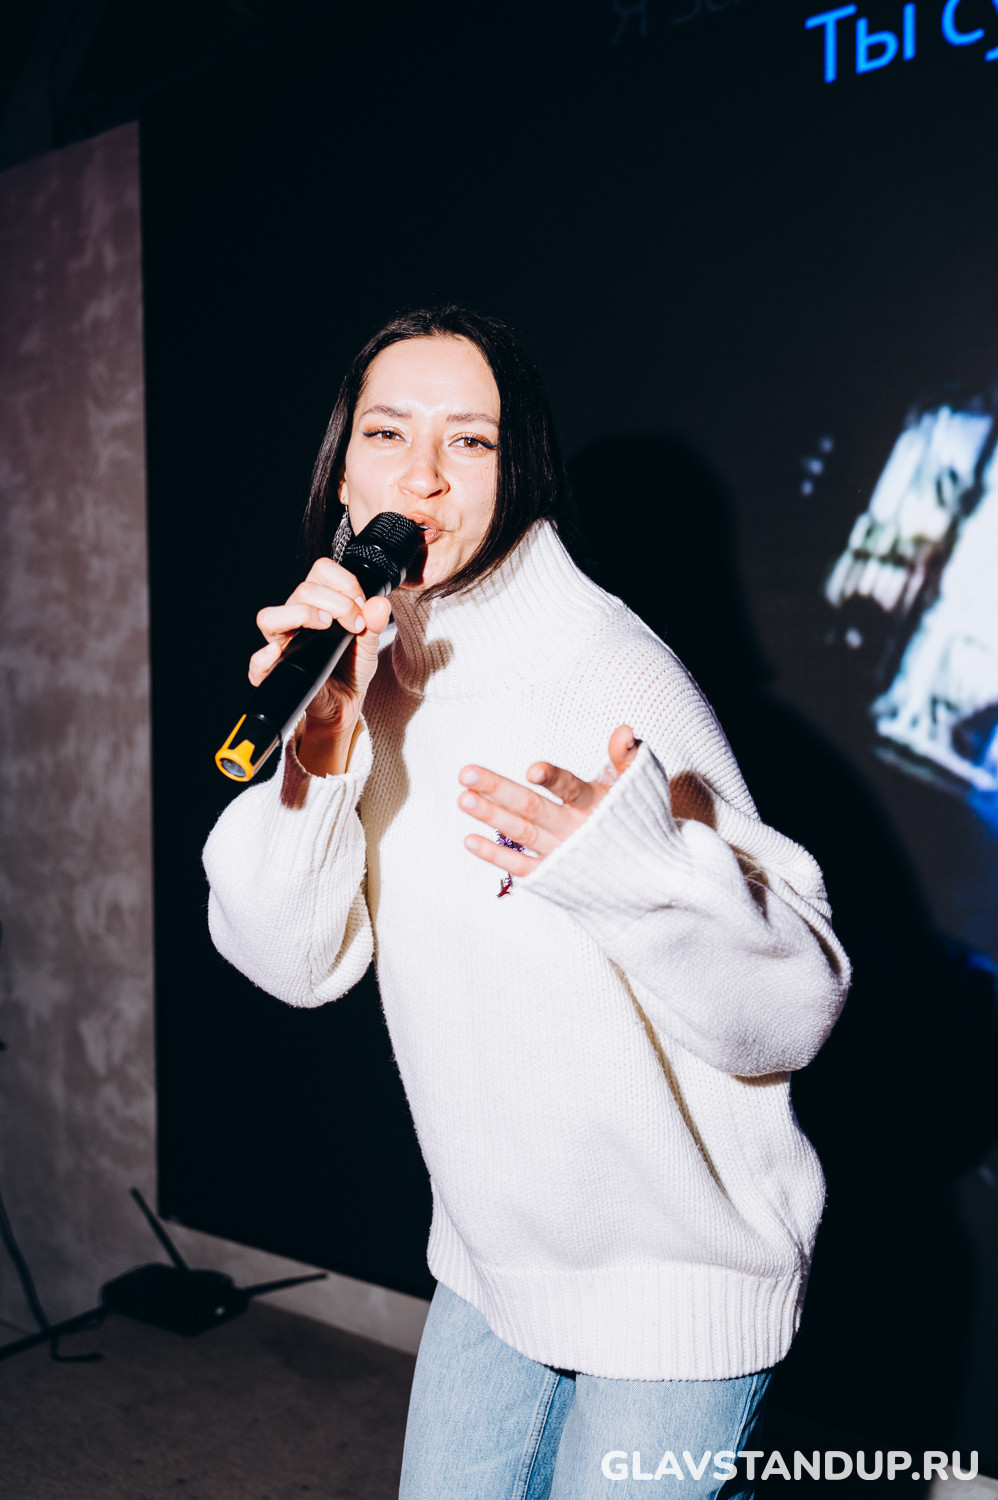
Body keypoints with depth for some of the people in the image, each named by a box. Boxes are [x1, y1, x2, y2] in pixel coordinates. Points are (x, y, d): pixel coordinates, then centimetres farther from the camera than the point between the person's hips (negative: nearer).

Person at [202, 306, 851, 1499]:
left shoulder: (610, 675, -23)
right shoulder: (365, 666, -3)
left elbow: (791, 1009, -23)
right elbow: (292, 963, -8)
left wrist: (641, 867, -41)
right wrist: (314, 758, -23)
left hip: (678, 1272, -6)